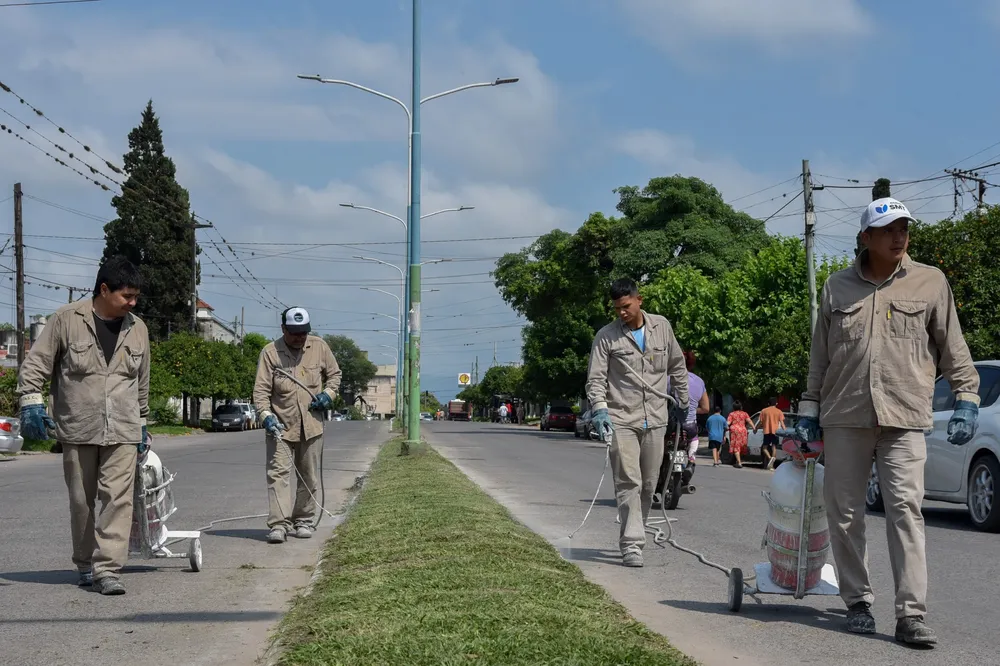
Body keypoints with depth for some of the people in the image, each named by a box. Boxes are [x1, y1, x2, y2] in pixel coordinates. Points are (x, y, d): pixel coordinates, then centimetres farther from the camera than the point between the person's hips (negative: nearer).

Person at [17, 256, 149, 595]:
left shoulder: (137, 329, 9)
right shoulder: (66, 320, -4)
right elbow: (35, 364, -1)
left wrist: (142, 425, 21)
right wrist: (31, 402, -11)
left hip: (122, 431, 2)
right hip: (76, 429, -2)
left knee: (118, 498, -10)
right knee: (81, 501, 9)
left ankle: (107, 569, -10)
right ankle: (85, 565, 24)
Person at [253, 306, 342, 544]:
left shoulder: (319, 347, 3)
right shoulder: (270, 353, -5)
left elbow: (334, 373, 16)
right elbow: (261, 389, -8)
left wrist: (329, 393, -3)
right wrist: (266, 415, -22)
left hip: (312, 425, 3)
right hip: (281, 426, -3)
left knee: (310, 477, 10)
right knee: (278, 473, -11)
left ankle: (303, 521, 23)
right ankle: (278, 524, -13)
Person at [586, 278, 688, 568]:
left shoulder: (662, 327, 6)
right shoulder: (606, 336, -3)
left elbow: (677, 366, 18)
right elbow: (595, 378, -5)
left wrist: (682, 402, 21)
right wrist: (599, 408, -20)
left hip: (655, 419, 3)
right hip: (621, 420, -3)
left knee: (649, 483, 9)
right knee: (629, 482, -11)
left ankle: (635, 534, 23)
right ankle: (632, 544, -12)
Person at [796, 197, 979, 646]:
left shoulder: (930, 283, 6)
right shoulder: (837, 288, 11)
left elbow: (953, 348, 8)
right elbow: (820, 356, 15)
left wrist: (967, 399, 0)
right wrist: (809, 409, 13)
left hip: (905, 419, -2)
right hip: (844, 419, 2)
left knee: (906, 511, -9)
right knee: (845, 514, 6)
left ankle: (911, 615, -9)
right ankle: (858, 602, 19)